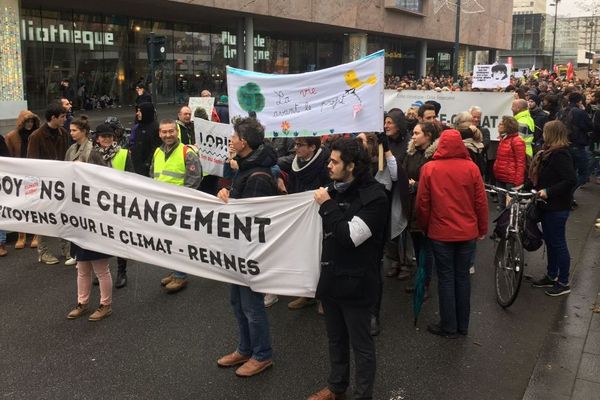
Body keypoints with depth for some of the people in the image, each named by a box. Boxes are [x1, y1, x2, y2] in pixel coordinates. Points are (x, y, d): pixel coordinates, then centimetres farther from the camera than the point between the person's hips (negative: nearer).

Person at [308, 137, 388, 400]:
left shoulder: (374, 196, -16)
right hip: (331, 277, 7)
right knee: (336, 340, 22)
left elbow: (350, 236, -25)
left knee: (361, 345, 8)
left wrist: (327, 205, -18)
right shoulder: (335, 189, 6)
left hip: (355, 282, -7)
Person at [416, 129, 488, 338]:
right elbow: (481, 201, -2)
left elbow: (422, 203, -5)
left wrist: (424, 227, 10)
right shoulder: (471, 168, -7)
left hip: (441, 234, -2)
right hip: (467, 233, 2)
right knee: (463, 276, 12)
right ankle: (463, 325, 22)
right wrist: (482, 229, 10)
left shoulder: (429, 168, -10)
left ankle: (449, 326, 15)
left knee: (446, 278, 7)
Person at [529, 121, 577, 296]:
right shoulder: (549, 152, 10)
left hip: (557, 208, -10)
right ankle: (551, 277, 32)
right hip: (547, 205, 10)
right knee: (550, 242, 18)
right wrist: (524, 187, 10)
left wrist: (548, 192, -28)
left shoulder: (560, 155, -20)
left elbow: (571, 180, -28)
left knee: (558, 243, 1)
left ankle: (563, 283, 13)